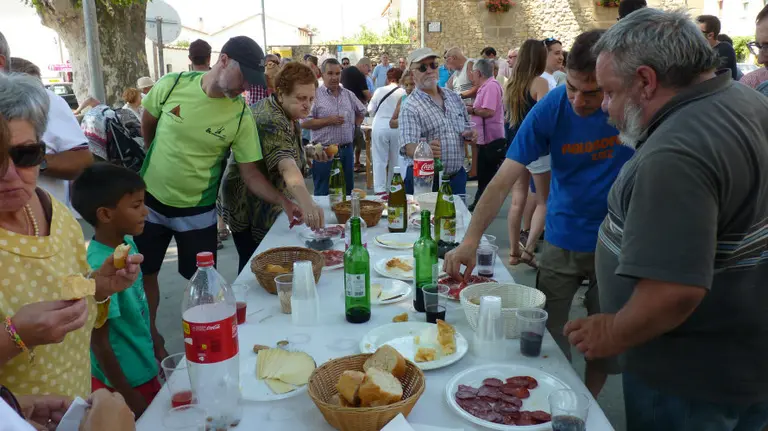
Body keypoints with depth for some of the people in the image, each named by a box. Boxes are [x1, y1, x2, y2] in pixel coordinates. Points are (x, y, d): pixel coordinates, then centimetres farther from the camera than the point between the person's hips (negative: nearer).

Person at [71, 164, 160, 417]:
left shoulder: (127, 243, -6)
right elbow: (99, 342, -22)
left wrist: (158, 347, 16)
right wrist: (128, 397, -14)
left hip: (143, 368, 8)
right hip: (122, 379, -8)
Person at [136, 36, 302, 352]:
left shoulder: (241, 116, -15)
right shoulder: (172, 85, -14)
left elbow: (251, 174, -13)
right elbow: (147, 124, 5)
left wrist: (283, 202, -27)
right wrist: (161, 162, 11)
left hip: (197, 210, -1)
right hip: (150, 200, 2)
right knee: (144, 273, 14)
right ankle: (148, 333, 36)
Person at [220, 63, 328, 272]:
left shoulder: (284, 113, 2)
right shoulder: (272, 122, -29)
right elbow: (287, 167, -47)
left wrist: (307, 151, 1)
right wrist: (307, 203, -62)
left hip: (263, 204, 10)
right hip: (251, 209, -9)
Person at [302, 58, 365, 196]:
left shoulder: (349, 95, 10)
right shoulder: (315, 95, -6)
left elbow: (361, 111, 26)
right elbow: (305, 123, -12)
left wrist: (354, 126, 11)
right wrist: (328, 121, -17)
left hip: (346, 150, 5)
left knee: (347, 191, 13)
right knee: (323, 194, 3)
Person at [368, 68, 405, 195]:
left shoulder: (379, 91, -1)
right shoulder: (403, 92, -4)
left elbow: (371, 110, 3)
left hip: (380, 126, 0)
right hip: (397, 126, 0)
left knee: (380, 159, 4)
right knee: (395, 159, 14)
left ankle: (380, 189, -1)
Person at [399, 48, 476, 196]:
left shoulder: (454, 97, 10)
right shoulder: (409, 107, -12)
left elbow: (466, 127, 22)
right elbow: (408, 147, -23)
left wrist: (471, 134, -1)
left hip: (457, 177, 6)